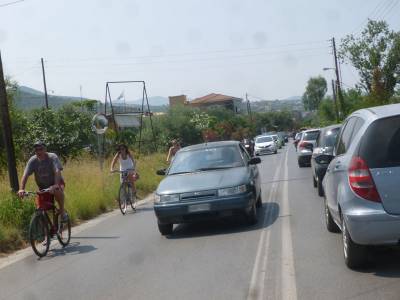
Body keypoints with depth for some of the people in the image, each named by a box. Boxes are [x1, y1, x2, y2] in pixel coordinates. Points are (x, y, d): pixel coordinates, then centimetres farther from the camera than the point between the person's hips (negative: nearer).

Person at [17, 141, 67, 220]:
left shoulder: (52, 157, -18)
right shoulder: (32, 160, -11)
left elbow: (57, 172, -32)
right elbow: (25, 175, -20)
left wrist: (55, 185, -48)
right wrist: (22, 189, -35)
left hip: (55, 184, -3)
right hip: (42, 186, 3)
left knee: (58, 191, -36)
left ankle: (62, 211, -14)